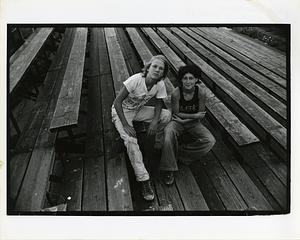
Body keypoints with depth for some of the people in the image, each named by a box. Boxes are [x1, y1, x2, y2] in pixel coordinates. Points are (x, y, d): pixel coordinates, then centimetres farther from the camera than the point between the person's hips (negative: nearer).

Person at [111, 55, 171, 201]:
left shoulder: (160, 85, -15)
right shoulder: (135, 80, -30)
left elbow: (159, 103, -3)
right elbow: (117, 102, -27)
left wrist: (154, 122, -22)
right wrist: (125, 125, -31)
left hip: (138, 110, 5)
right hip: (121, 110, -4)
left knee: (166, 115, -13)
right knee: (130, 140, -26)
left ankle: (160, 144, 11)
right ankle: (143, 180, -18)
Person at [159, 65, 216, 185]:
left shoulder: (201, 92, -15)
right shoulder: (176, 93, -19)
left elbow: (201, 114, -8)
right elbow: (176, 113, -10)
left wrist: (185, 119, -15)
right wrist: (195, 115, -12)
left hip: (194, 123, 2)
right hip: (177, 122, -2)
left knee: (210, 141, -20)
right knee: (169, 133, -35)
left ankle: (181, 152, -7)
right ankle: (168, 169, -19)